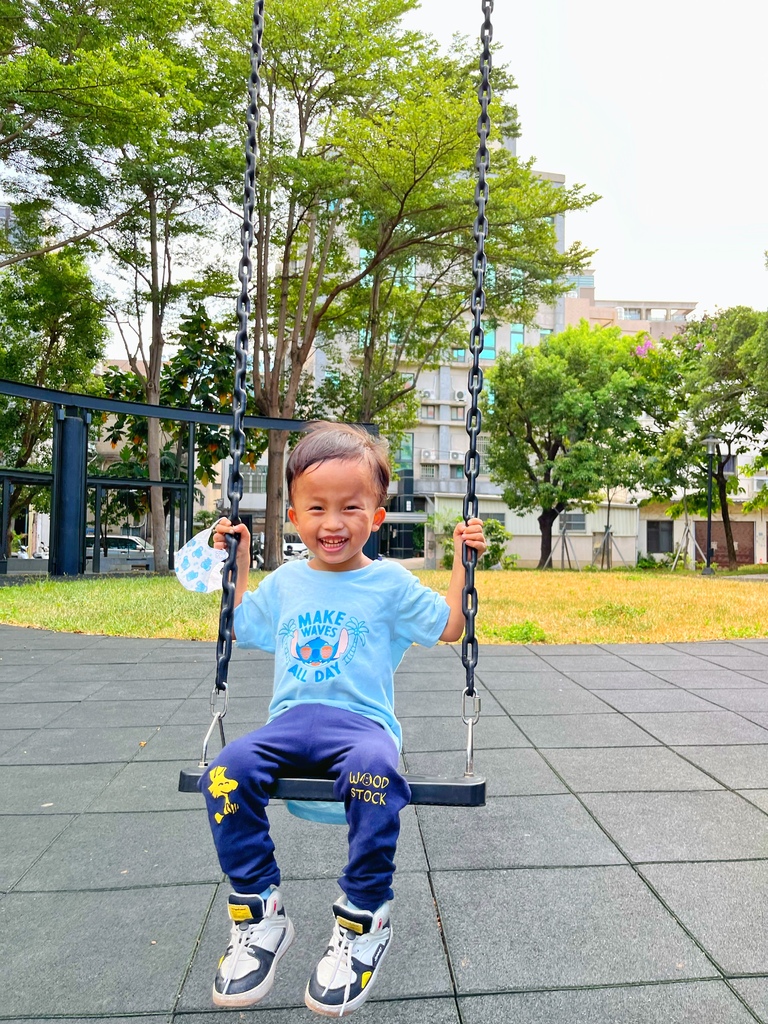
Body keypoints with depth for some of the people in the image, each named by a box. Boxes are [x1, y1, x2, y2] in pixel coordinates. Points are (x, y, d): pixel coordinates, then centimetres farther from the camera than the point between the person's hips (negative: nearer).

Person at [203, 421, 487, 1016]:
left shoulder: (390, 583, 5)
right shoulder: (286, 582, 15)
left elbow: (450, 627, 13)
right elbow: (240, 628, 31)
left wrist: (464, 561, 4)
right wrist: (238, 562, 25)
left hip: (362, 720, -3)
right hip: (292, 719, 4)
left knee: (375, 772, -37)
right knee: (226, 772, -25)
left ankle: (364, 920, -14)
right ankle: (260, 915, -6)